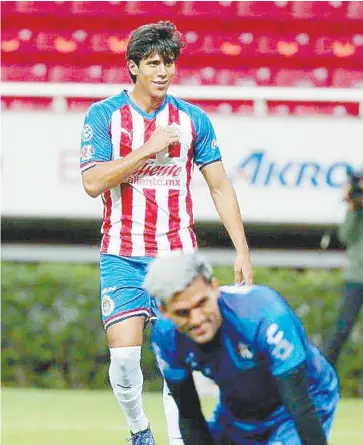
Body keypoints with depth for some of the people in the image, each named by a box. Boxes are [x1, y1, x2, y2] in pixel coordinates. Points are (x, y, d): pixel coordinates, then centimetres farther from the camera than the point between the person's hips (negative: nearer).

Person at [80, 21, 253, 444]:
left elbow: (220, 187, 9)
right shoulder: (104, 115, -3)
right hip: (122, 256, -2)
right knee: (124, 356, -10)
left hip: (178, 254, 2)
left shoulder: (193, 120, 3)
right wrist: (149, 149, -18)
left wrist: (242, 251, 3)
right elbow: (92, 182, -14)